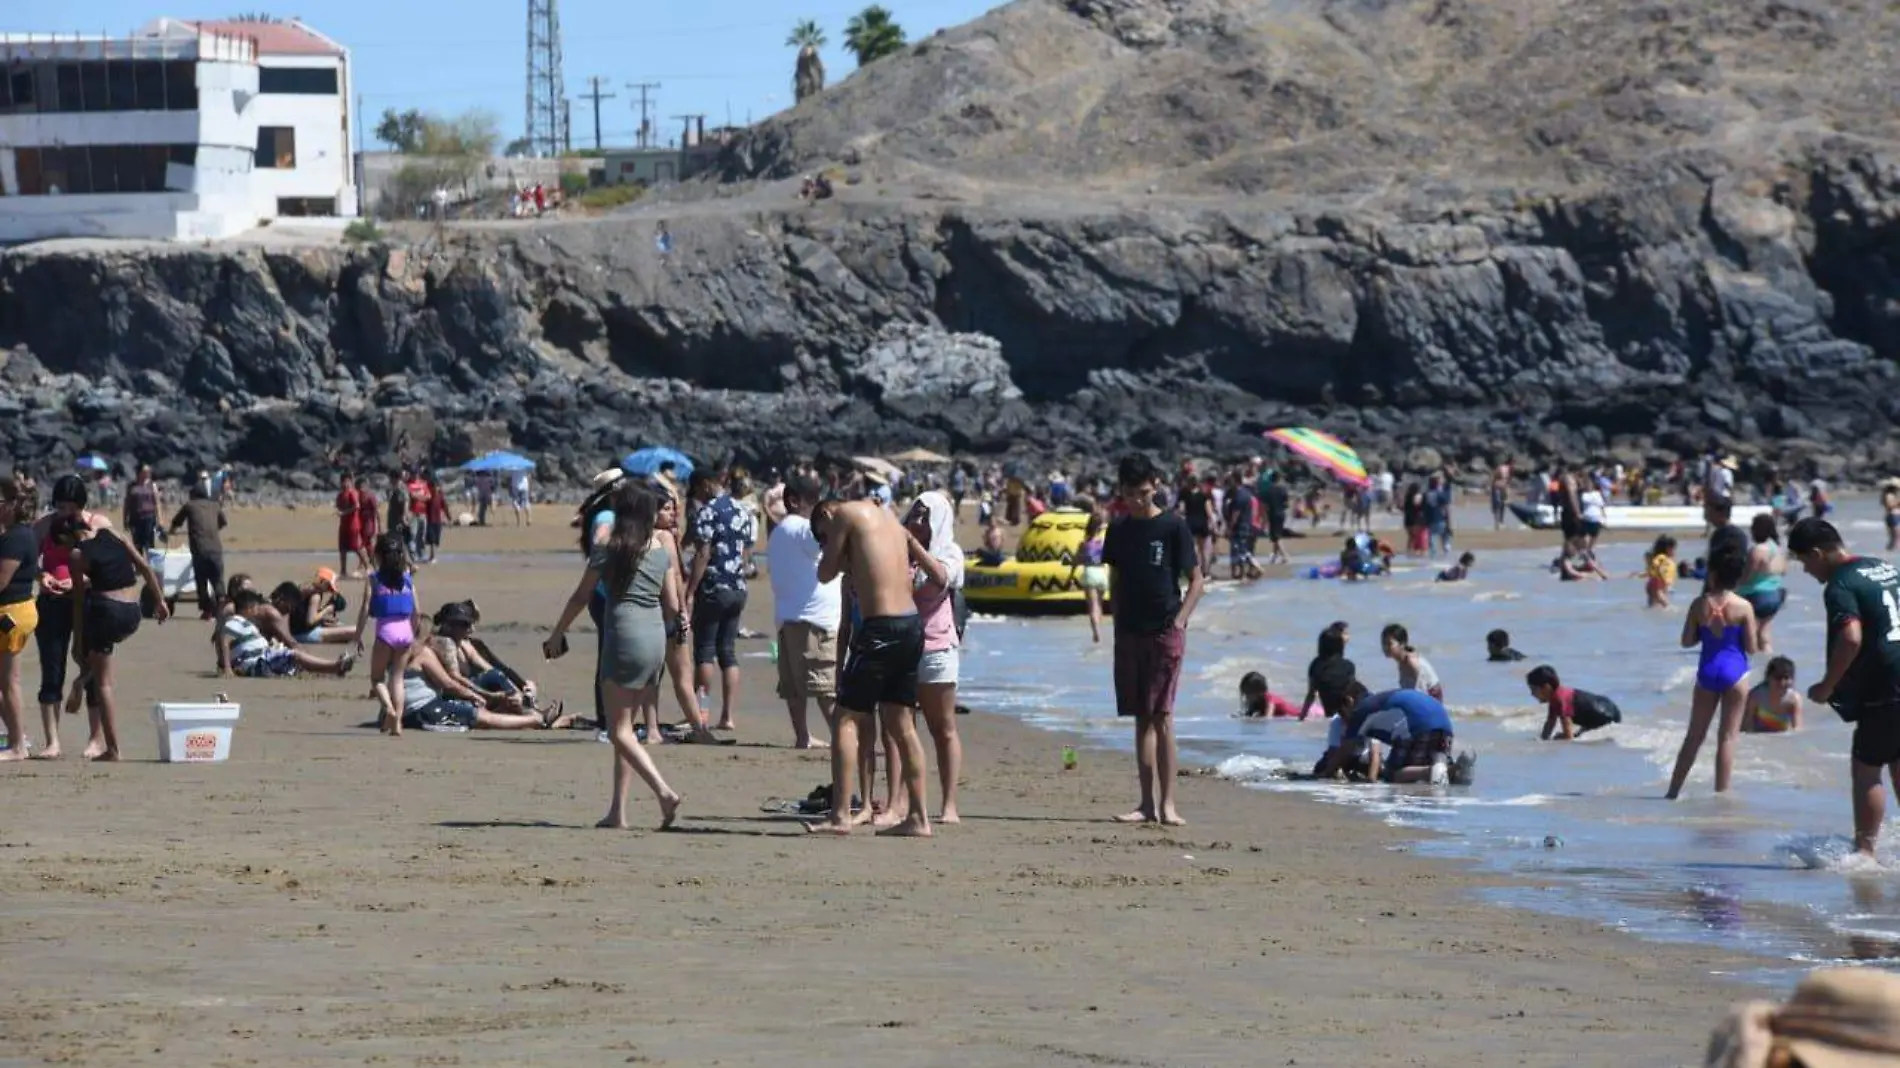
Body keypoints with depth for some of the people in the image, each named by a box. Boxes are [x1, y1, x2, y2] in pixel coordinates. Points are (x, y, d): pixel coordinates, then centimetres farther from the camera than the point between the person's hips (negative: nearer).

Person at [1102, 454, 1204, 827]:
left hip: (1165, 632, -5)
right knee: (1142, 718, 6)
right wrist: (1117, 622, 8)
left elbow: (1197, 581, -1)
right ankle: (1148, 803, 8)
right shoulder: (1119, 531, 10)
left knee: (1162, 716, -9)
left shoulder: (1173, 527, -3)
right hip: (1129, 634, 5)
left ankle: (1167, 803, -9)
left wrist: (1179, 621, -10)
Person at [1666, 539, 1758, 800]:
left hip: (1707, 670, 2)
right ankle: (1721, 793, 2)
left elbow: (1687, 641, 1)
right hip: (1734, 671, -2)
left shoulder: (1699, 604, -5)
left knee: (1694, 735, 15)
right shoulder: (1743, 608, -11)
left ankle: (1673, 790, 21)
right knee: (1727, 737, 3)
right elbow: (1751, 648, -7)